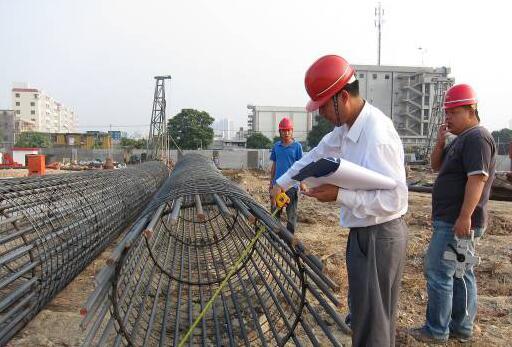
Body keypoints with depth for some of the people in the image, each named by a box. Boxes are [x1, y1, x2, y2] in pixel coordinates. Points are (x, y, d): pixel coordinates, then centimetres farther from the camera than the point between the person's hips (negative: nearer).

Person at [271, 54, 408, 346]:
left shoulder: (377, 136, -27)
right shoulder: (347, 127, 2)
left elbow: (394, 199, -28)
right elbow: (318, 154, 17)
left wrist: (340, 195, -26)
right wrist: (283, 181, 20)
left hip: (379, 236, -9)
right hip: (364, 233, 9)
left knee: (372, 322, 5)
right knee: (366, 311, 25)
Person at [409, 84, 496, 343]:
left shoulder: (477, 137, -14)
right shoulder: (462, 138, 18)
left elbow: (478, 178, -23)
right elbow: (437, 167, 20)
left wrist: (464, 217, -27)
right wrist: (440, 141, 4)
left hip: (457, 222, -10)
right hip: (453, 219, 10)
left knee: (437, 271, -6)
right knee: (461, 273, 14)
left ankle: (437, 330, 4)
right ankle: (462, 327, 23)